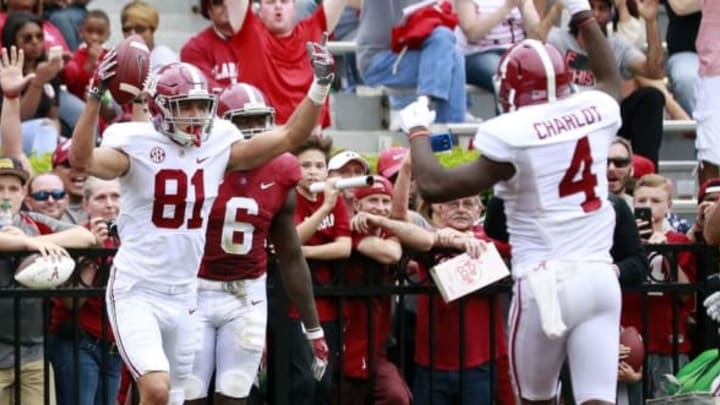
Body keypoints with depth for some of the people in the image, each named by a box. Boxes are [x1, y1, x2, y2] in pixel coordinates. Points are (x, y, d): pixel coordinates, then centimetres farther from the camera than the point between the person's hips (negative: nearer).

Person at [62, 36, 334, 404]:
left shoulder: (219, 145, 3)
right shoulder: (137, 145, -12)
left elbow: (290, 136, 4)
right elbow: (83, 160, -31)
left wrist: (321, 86, -7)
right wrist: (96, 95, -41)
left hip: (183, 297, 6)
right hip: (136, 292, -6)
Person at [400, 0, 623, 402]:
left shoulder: (511, 134, -10)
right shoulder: (596, 111, 6)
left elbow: (436, 186, -9)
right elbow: (611, 78, 33)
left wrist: (417, 130, 7)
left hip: (547, 282, -4)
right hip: (601, 276, 4)